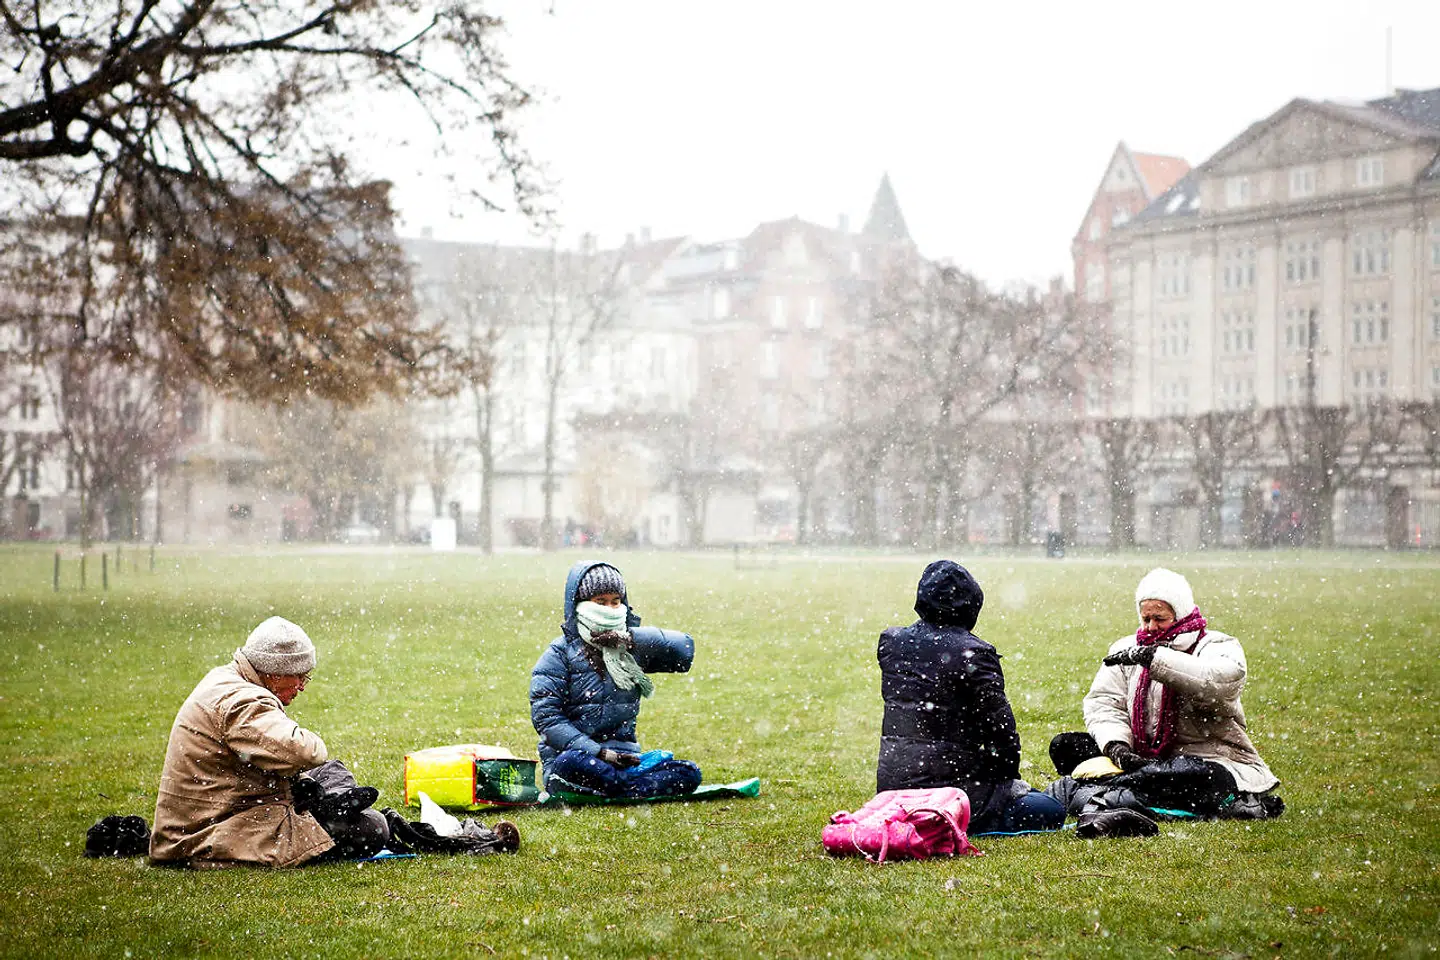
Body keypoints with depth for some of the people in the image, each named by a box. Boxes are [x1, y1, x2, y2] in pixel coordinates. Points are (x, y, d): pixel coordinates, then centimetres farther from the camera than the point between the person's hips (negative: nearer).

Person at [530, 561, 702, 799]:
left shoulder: (633, 648, 14)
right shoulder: (561, 653, 2)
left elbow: (685, 648, 1)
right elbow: (545, 715, -7)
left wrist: (634, 639, -11)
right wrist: (597, 752, -18)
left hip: (624, 757, 4)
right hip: (573, 753, -4)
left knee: (689, 773, -18)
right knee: (574, 763, -40)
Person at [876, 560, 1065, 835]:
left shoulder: (890, 642, 3)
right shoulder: (973, 654, -15)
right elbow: (1000, 727, -9)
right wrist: (1009, 777, 8)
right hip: (948, 784, -8)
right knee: (1052, 811, 4)